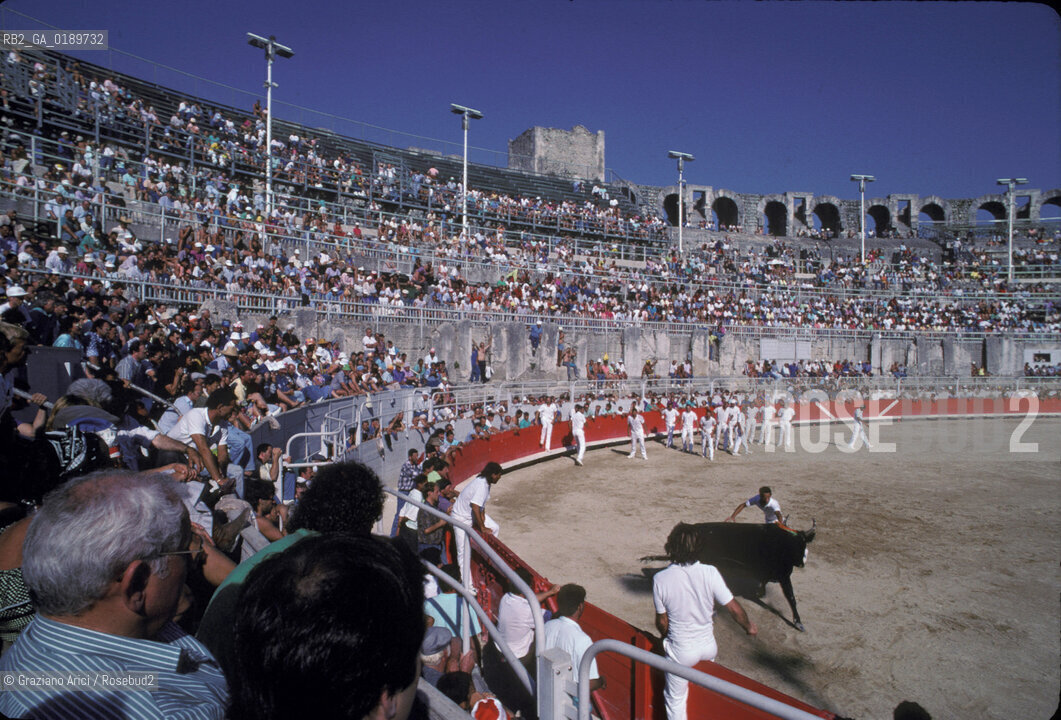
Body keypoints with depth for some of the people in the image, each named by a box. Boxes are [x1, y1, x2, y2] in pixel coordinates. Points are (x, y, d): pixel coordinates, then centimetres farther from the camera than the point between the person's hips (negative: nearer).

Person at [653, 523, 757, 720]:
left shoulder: (660, 579, -21)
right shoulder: (710, 573, -21)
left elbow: (662, 621, -9)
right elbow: (734, 609, -13)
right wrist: (749, 626, 8)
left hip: (680, 651, -2)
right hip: (709, 647, 2)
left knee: (675, 698, 19)